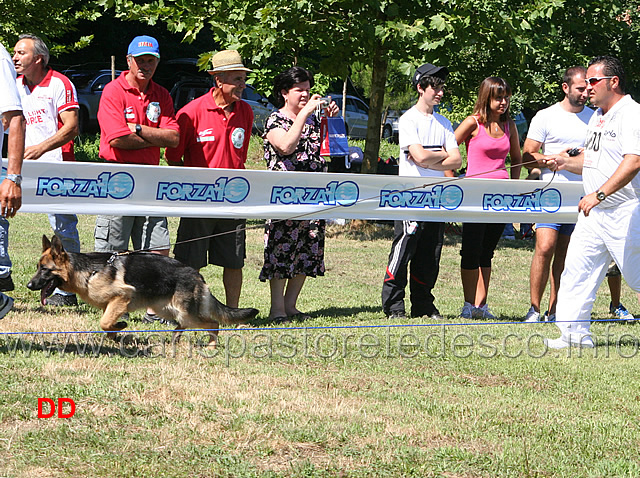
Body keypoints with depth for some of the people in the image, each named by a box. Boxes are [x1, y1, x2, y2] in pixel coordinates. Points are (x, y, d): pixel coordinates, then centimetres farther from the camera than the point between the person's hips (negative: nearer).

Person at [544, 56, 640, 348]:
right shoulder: (597, 117, 17)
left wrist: (599, 194, -31)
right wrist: (566, 162, 6)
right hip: (593, 213, 9)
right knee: (577, 270, 4)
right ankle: (574, 334, 7)